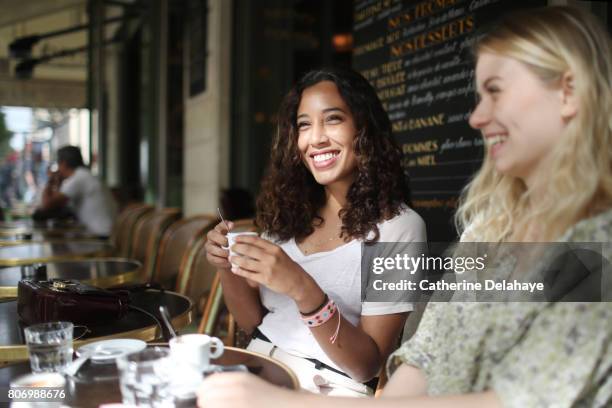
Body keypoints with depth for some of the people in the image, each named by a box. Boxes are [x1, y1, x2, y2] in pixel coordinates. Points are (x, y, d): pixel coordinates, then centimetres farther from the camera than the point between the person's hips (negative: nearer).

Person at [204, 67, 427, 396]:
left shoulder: (398, 226, -10)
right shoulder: (290, 211, 7)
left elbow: (368, 365, -12)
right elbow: (253, 322, 10)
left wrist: (302, 290, -26)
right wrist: (228, 267, -8)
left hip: (329, 388, -4)